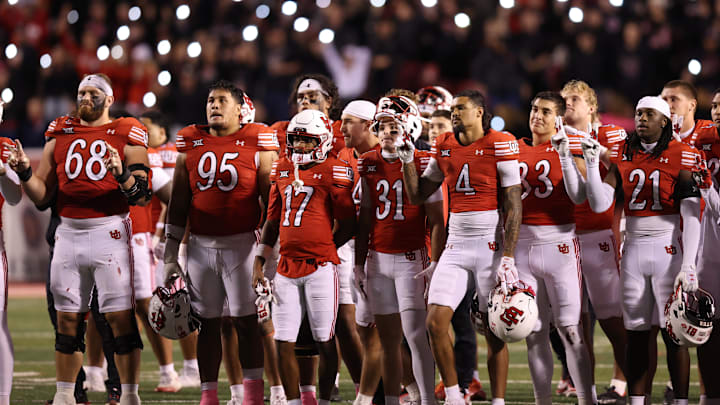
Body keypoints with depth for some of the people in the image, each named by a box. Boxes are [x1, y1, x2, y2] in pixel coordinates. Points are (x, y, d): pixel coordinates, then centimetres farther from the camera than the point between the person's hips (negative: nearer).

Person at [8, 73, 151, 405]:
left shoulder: (125, 137, 0)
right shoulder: (60, 135, 12)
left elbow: (143, 196, -5)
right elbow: (42, 195, 13)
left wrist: (122, 175, -22)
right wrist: (25, 172, -5)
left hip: (109, 231, -4)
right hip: (68, 233, 4)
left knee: (120, 315, -7)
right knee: (68, 317, 7)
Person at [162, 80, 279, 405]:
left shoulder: (257, 142, -1)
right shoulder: (191, 142, 9)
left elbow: (271, 199, -1)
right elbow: (178, 203, 13)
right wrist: (170, 255, 9)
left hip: (241, 244, -3)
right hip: (200, 245, 4)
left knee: (246, 321, -5)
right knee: (207, 323, 7)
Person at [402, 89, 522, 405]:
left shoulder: (499, 145, -7)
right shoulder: (444, 147, 9)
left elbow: (513, 206, -8)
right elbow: (417, 195, 16)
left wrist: (508, 256, -13)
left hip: (491, 245, -5)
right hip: (456, 247, 5)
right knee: (435, 322, -7)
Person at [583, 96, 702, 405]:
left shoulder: (681, 158, -5)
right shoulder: (623, 155, 8)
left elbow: (691, 217, -8)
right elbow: (600, 204, 2)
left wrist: (687, 266, -14)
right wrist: (592, 164, -10)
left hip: (668, 249, -4)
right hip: (634, 249, 4)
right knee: (636, 333, 6)